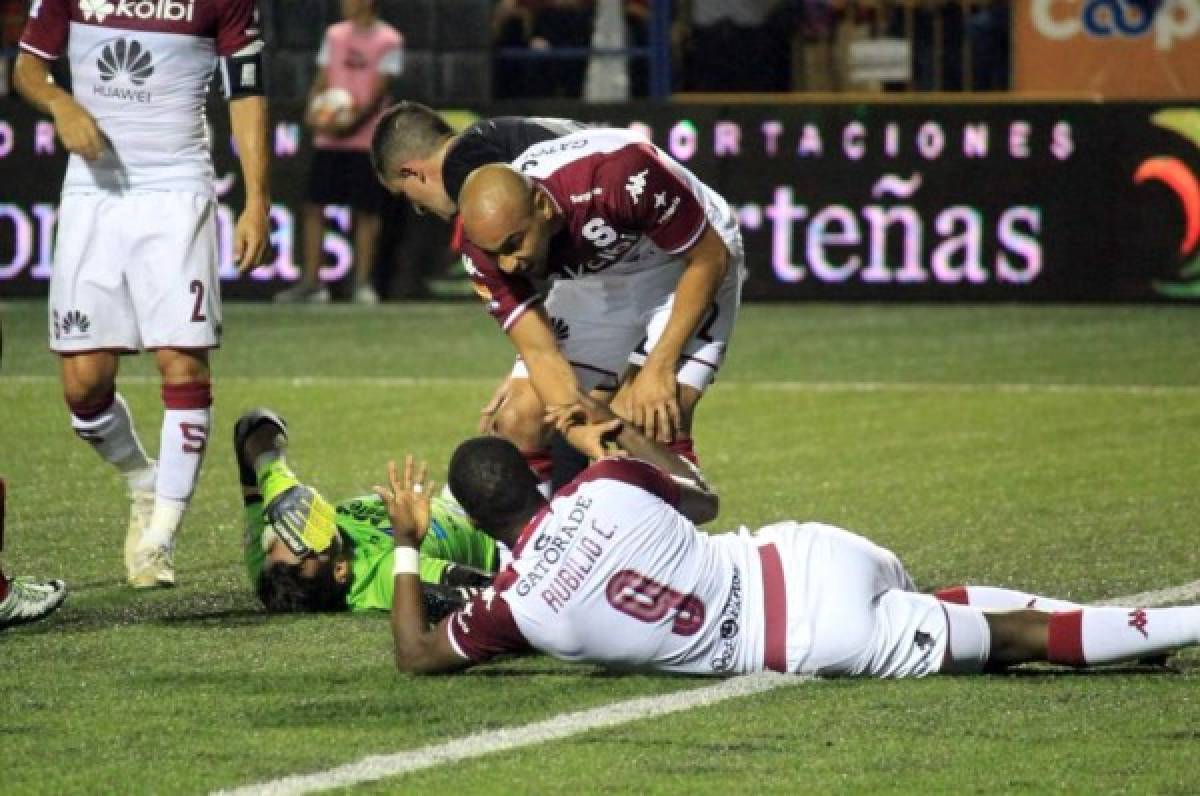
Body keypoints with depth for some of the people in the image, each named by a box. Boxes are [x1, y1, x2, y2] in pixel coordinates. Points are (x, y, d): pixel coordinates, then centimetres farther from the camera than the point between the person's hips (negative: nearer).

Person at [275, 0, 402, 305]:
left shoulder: (389, 41, -4)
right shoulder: (335, 35, 11)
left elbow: (377, 92, -10)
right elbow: (322, 79, 12)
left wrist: (351, 122, -23)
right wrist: (314, 108, -8)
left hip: (366, 139, -4)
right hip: (328, 139, 5)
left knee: (366, 211, 0)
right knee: (314, 206, 1)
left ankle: (363, 282, 8)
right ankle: (311, 282, 6)